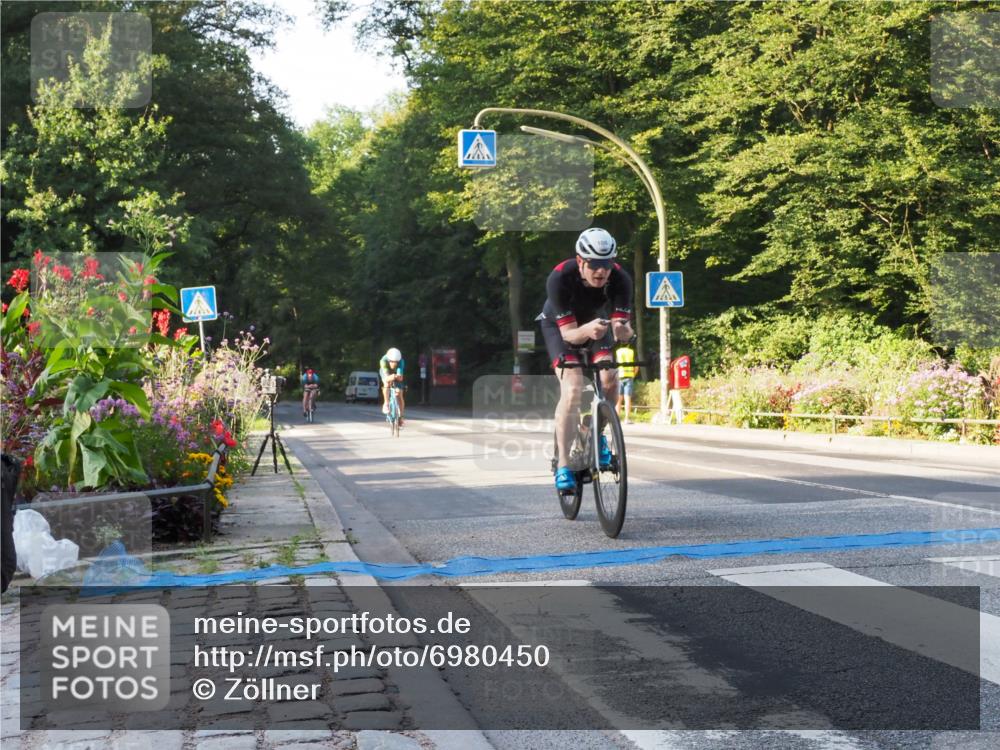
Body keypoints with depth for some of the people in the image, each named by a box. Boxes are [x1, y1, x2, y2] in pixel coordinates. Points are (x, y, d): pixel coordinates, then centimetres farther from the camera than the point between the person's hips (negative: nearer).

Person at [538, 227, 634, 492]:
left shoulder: (620, 279, -30)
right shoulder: (560, 278, -36)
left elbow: (625, 330, -31)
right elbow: (569, 332, -34)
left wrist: (621, 329, -54)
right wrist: (587, 330, -56)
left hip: (596, 322, 3)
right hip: (560, 326, -3)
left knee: (610, 376, -22)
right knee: (572, 389, -22)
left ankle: (598, 435, 4)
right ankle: (563, 465, -17)